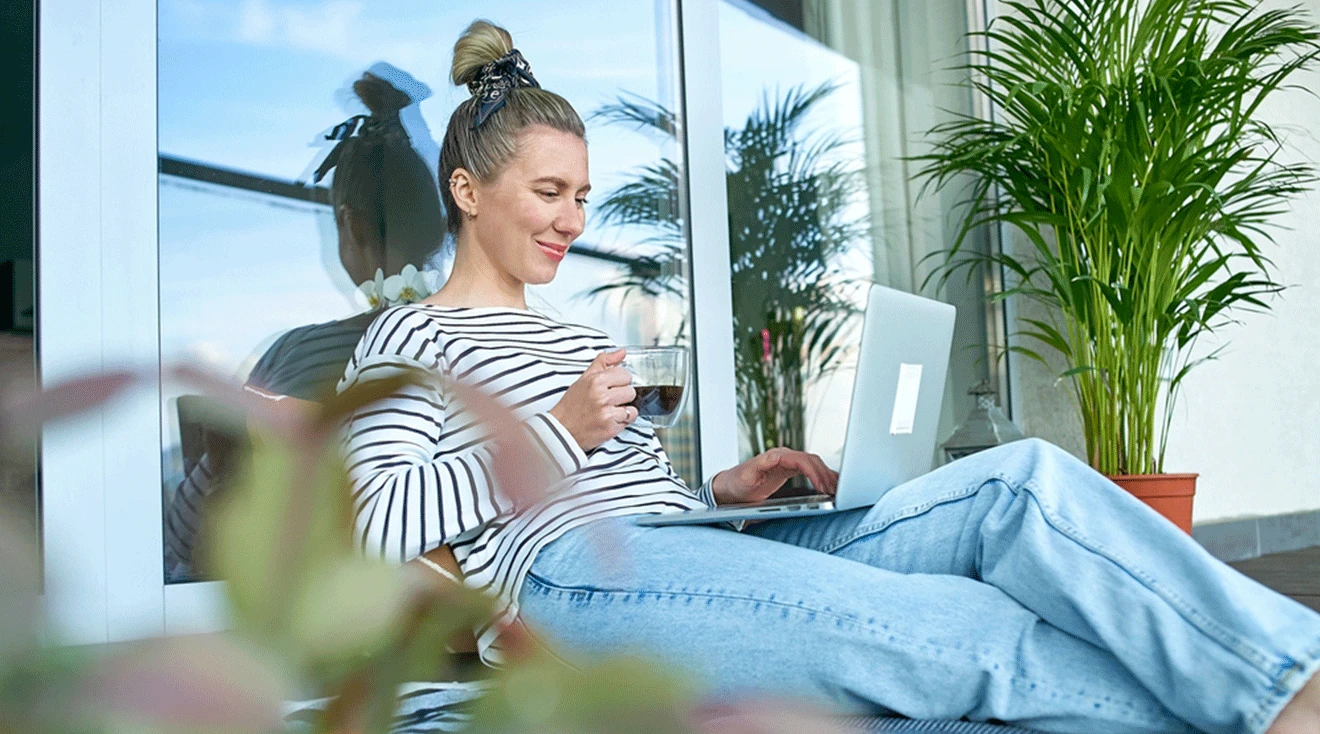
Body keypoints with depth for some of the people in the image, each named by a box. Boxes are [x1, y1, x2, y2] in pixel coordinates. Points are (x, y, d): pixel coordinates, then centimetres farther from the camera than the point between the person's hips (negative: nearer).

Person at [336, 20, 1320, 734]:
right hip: (569, 576, -7)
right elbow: (375, 521, -6)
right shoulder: (411, 338, 11)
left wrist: (722, 492, 8)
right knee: (959, 629, -28)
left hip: (688, 553, 7)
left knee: (1023, 484, -15)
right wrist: (557, 434, -9)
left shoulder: (580, 339, 33)